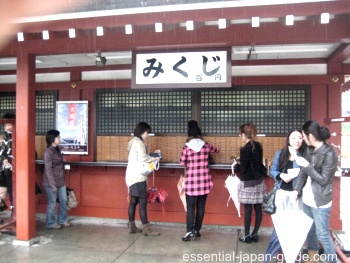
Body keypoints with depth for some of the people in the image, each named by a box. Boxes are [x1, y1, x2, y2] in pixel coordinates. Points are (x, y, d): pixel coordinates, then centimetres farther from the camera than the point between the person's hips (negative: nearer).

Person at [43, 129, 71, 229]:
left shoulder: (57, 149, 7)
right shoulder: (48, 152, -18)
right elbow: (48, 170, -19)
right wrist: (53, 185, -20)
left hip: (60, 180, 8)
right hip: (51, 182, -8)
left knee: (63, 201, 14)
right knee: (52, 203, 5)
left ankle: (62, 220, 30)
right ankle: (51, 223, 21)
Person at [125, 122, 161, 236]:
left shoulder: (134, 142, 18)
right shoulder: (138, 142, -12)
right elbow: (142, 158, -21)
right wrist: (154, 158, -7)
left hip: (132, 176, 10)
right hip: (138, 177, -10)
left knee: (133, 201, 11)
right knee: (142, 202, -7)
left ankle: (131, 226, 16)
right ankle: (146, 229, -4)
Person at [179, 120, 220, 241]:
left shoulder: (186, 147, -7)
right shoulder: (206, 146, 1)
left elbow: (182, 163, 4)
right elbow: (216, 150, 22)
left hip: (191, 181, -3)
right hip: (204, 180, 3)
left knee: (190, 207, 1)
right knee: (201, 206, 10)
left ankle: (190, 231, -6)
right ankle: (197, 230, 18)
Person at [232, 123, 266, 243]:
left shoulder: (245, 149, -17)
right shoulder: (258, 146, 5)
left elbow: (243, 169, -15)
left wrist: (236, 165, 3)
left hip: (248, 183, -7)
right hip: (259, 181, 7)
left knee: (248, 209, 1)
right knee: (258, 208, 8)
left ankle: (247, 236, 10)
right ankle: (254, 234, 18)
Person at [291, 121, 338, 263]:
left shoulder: (330, 154, -17)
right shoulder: (309, 150, 4)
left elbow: (323, 179, -17)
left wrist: (307, 165, -19)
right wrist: (297, 190, -2)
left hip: (320, 201, -7)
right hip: (307, 199, 7)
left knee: (322, 234, 1)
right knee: (309, 229, 19)